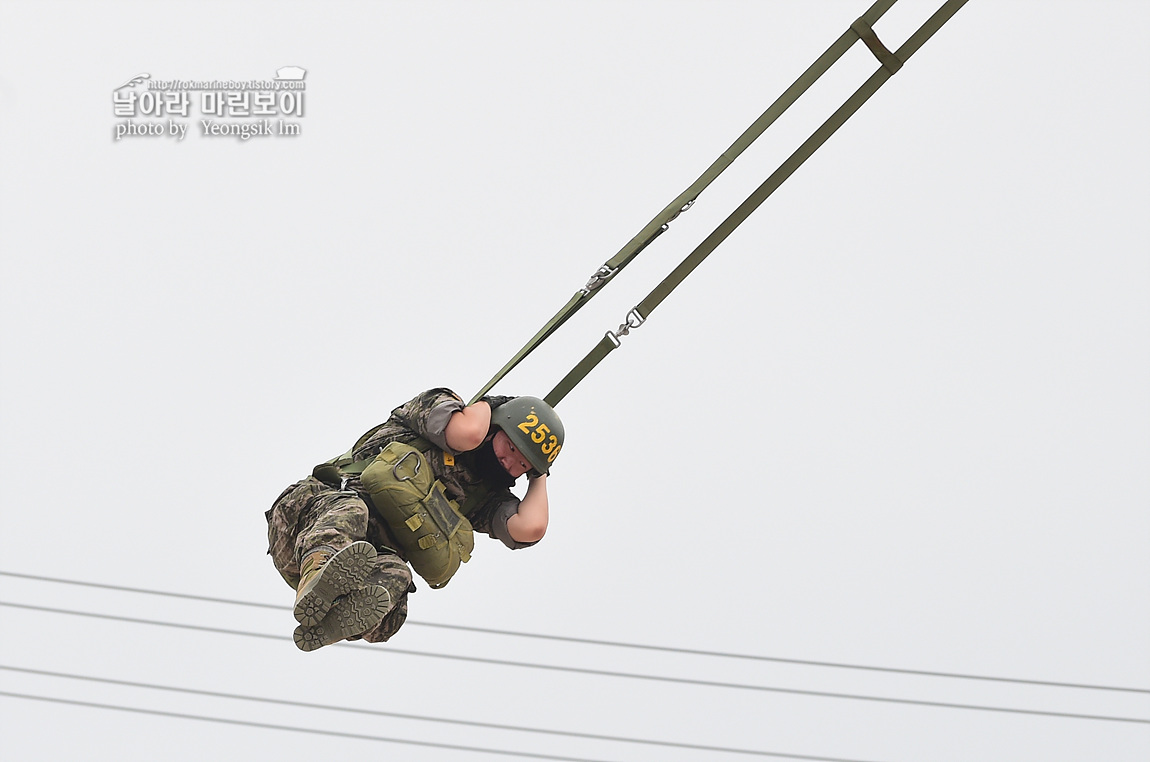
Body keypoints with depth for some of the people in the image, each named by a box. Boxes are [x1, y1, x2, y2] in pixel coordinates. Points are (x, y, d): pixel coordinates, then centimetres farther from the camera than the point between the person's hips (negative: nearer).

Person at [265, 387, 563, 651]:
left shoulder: (488, 496, 21)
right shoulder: (437, 406, 12)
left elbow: (530, 529, 0)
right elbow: (466, 433, -12)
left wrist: (538, 476, 18)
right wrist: (487, 404, 9)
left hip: (372, 554, 3)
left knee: (395, 577, -34)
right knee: (349, 509, -39)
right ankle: (319, 574, -69)